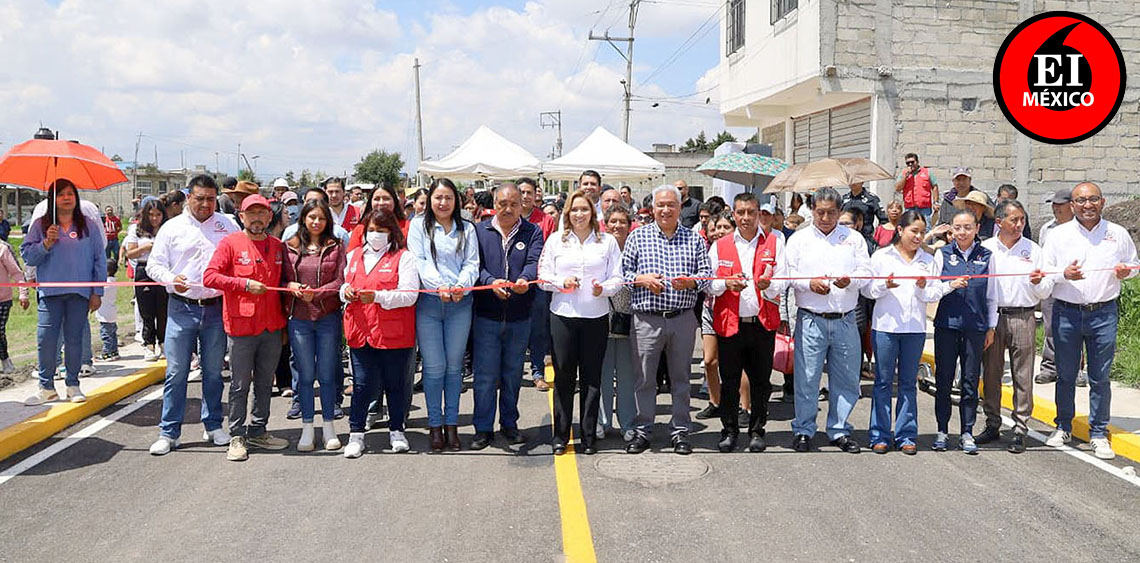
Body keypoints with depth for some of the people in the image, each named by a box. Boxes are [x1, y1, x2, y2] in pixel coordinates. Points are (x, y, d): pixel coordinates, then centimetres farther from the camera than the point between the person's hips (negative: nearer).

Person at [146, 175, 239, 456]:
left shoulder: (228, 226, 8)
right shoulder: (171, 227, 7)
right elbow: (154, 264, 6)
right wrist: (171, 279, -14)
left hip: (216, 308, 1)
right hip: (181, 308, -1)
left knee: (213, 371, 10)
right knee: (176, 372, 0)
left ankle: (214, 425, 23)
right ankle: (169, 432, 9)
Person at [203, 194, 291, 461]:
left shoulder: (278, 247, 11)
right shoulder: (230, 243, -3)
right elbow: (209, 277, -11)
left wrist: (285, 324, 12)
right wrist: (245, 284, -18)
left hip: (272, 328, 5)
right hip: (241, 326, -5)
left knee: (265, 383, 13)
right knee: (240, 384, 2)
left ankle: (258, 431, 25)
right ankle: (237, 436, 11)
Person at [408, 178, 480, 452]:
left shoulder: (466, 229, 13)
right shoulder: (419, 225, 8)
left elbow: (472, 263, 5)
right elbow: (419, 261, -3)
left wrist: (461, 285, -15)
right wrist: (438, 286, -17)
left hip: (460, 303, 2)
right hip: (428, 302, -2)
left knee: (454, 365, 5)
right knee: (433, 366, -2)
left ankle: (451, 423, 15)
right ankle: (434, 424, 10)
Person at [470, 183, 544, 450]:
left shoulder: (533, 232, 7)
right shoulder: (479, 230, 6)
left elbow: (534, 262, -9)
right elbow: (475, 264, -5)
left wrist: (525, 279, -32)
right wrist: (491, 282, -26)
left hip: (520, 316, 1)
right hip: (486, 314, -1)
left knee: (513, 372, 12)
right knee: (485, 374, 1)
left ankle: (509, 423, 26)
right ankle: (483, 428, 12)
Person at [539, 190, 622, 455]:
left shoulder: (607, 241, 8)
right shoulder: (556, 240, 9)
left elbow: (617, 278, 5)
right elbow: (543, 275, 7)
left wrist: (603, 289, -15)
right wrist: (561, 282, -12)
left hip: (596, 316, 0)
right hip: (563, 315, 0)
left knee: (592, 377, 4)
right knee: (563, 376, 3)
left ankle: (588, 437, 14)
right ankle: (561, 437, 13)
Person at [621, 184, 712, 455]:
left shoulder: (693, 238, 9)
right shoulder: (638, 236, 6)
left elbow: (706, 272, 6)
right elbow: (622, 270, 4)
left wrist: (690, 281, -13)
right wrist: (641, 279, -13)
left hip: (683, 319, 1)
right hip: (646, 319, -1)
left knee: (680, 376, 9)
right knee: (644, 377, 4)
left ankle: (680, 431, 20)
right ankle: (643, 431, 16)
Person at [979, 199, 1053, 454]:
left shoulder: (1033, 250, 6)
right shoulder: (985, 249, 5)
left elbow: (1046, 291, 8)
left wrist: (1037, 282, -14)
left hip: (1023, 318, -1)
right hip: (991, 317, 1)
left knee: (1022, 376, 0)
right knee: (990, 373, 7)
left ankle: (1020, 430, 7)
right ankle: (992, 425, 19)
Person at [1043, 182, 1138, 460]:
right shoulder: (1058, 234, 2)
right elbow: (1045, 272, 2)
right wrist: (1064, 274, -18)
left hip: (1104, 313, 0)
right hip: (1066, 313, 0)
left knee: (1100, 378, 4)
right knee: (1065, 375, 10)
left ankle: (1099, 433, 15)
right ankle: (1063, 427, 25)